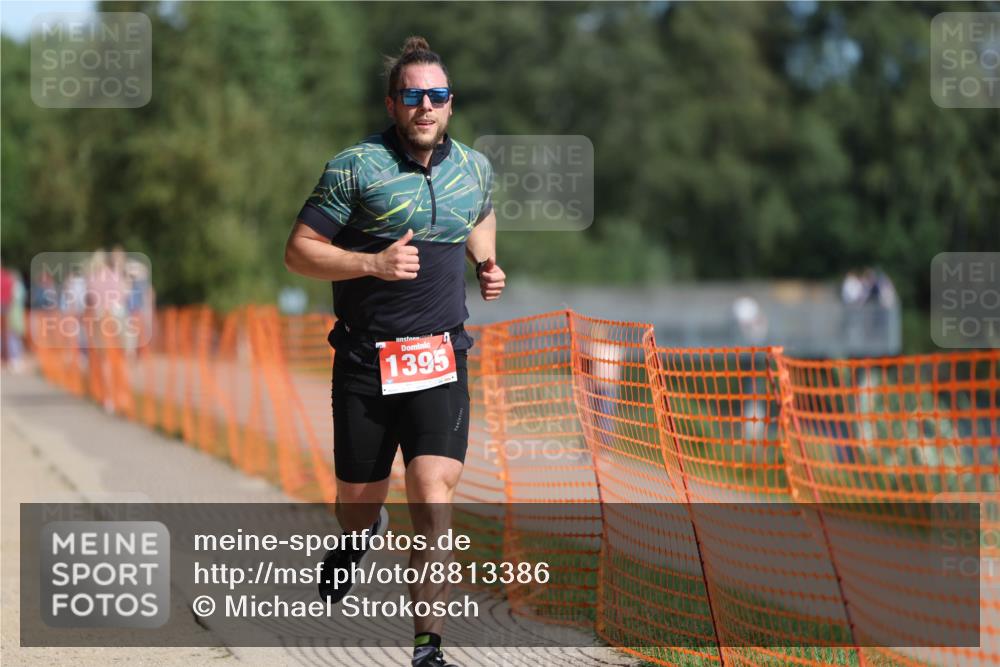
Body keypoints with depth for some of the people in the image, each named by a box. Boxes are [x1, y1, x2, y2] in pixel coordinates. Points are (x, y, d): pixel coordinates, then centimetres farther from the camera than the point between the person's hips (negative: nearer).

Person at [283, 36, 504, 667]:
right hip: (365, 362, -1)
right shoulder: (356, 166, -6)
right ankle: (358, 540, 51)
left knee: (434, 502, -14)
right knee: (359, 498, 12)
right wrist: (373, 264, -18)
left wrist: (487, 263, 13)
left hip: (441, 359, 1)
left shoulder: (475, 167, 8)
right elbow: (299, 250, -5)